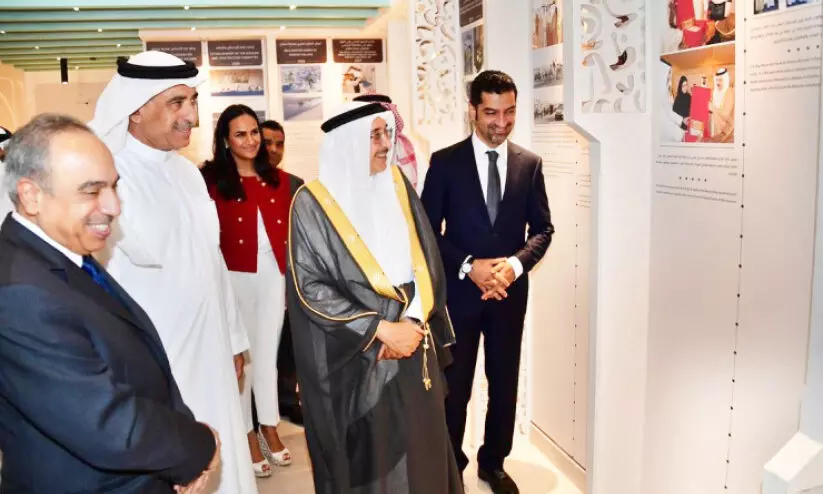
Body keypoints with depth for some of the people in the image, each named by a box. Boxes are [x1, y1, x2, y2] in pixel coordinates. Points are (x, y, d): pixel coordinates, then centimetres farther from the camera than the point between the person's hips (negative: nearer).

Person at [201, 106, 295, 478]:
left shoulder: (277, 180, 8)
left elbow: (287, 233, 8)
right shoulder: (212, 180, -7)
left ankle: (269, 429, 29)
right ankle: (247, 434, 22)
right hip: (235, 275, -4)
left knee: (267, 350, 14)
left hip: (273, 274, 4)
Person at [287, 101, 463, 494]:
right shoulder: (313, 204, -12)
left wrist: (413, 321, -12)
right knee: (367, 455, 10)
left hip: (413, 342, 4)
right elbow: (308, 289, -15)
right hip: (353, 356, -4)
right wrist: (381, 329, -17)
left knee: (419, 446, 14)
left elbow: (428, 261, 2)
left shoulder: (398, 186, 2)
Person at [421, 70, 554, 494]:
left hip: (510, 292, 3)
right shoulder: (445, 162, -4)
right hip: (459, 291, -2)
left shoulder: (530, 164, 3)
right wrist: (469, 266, -17)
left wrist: (515, 264, -14)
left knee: (505, 386, 14)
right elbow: (428, 230, -5)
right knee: (454, 388, 8)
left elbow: (543, 229, 4)